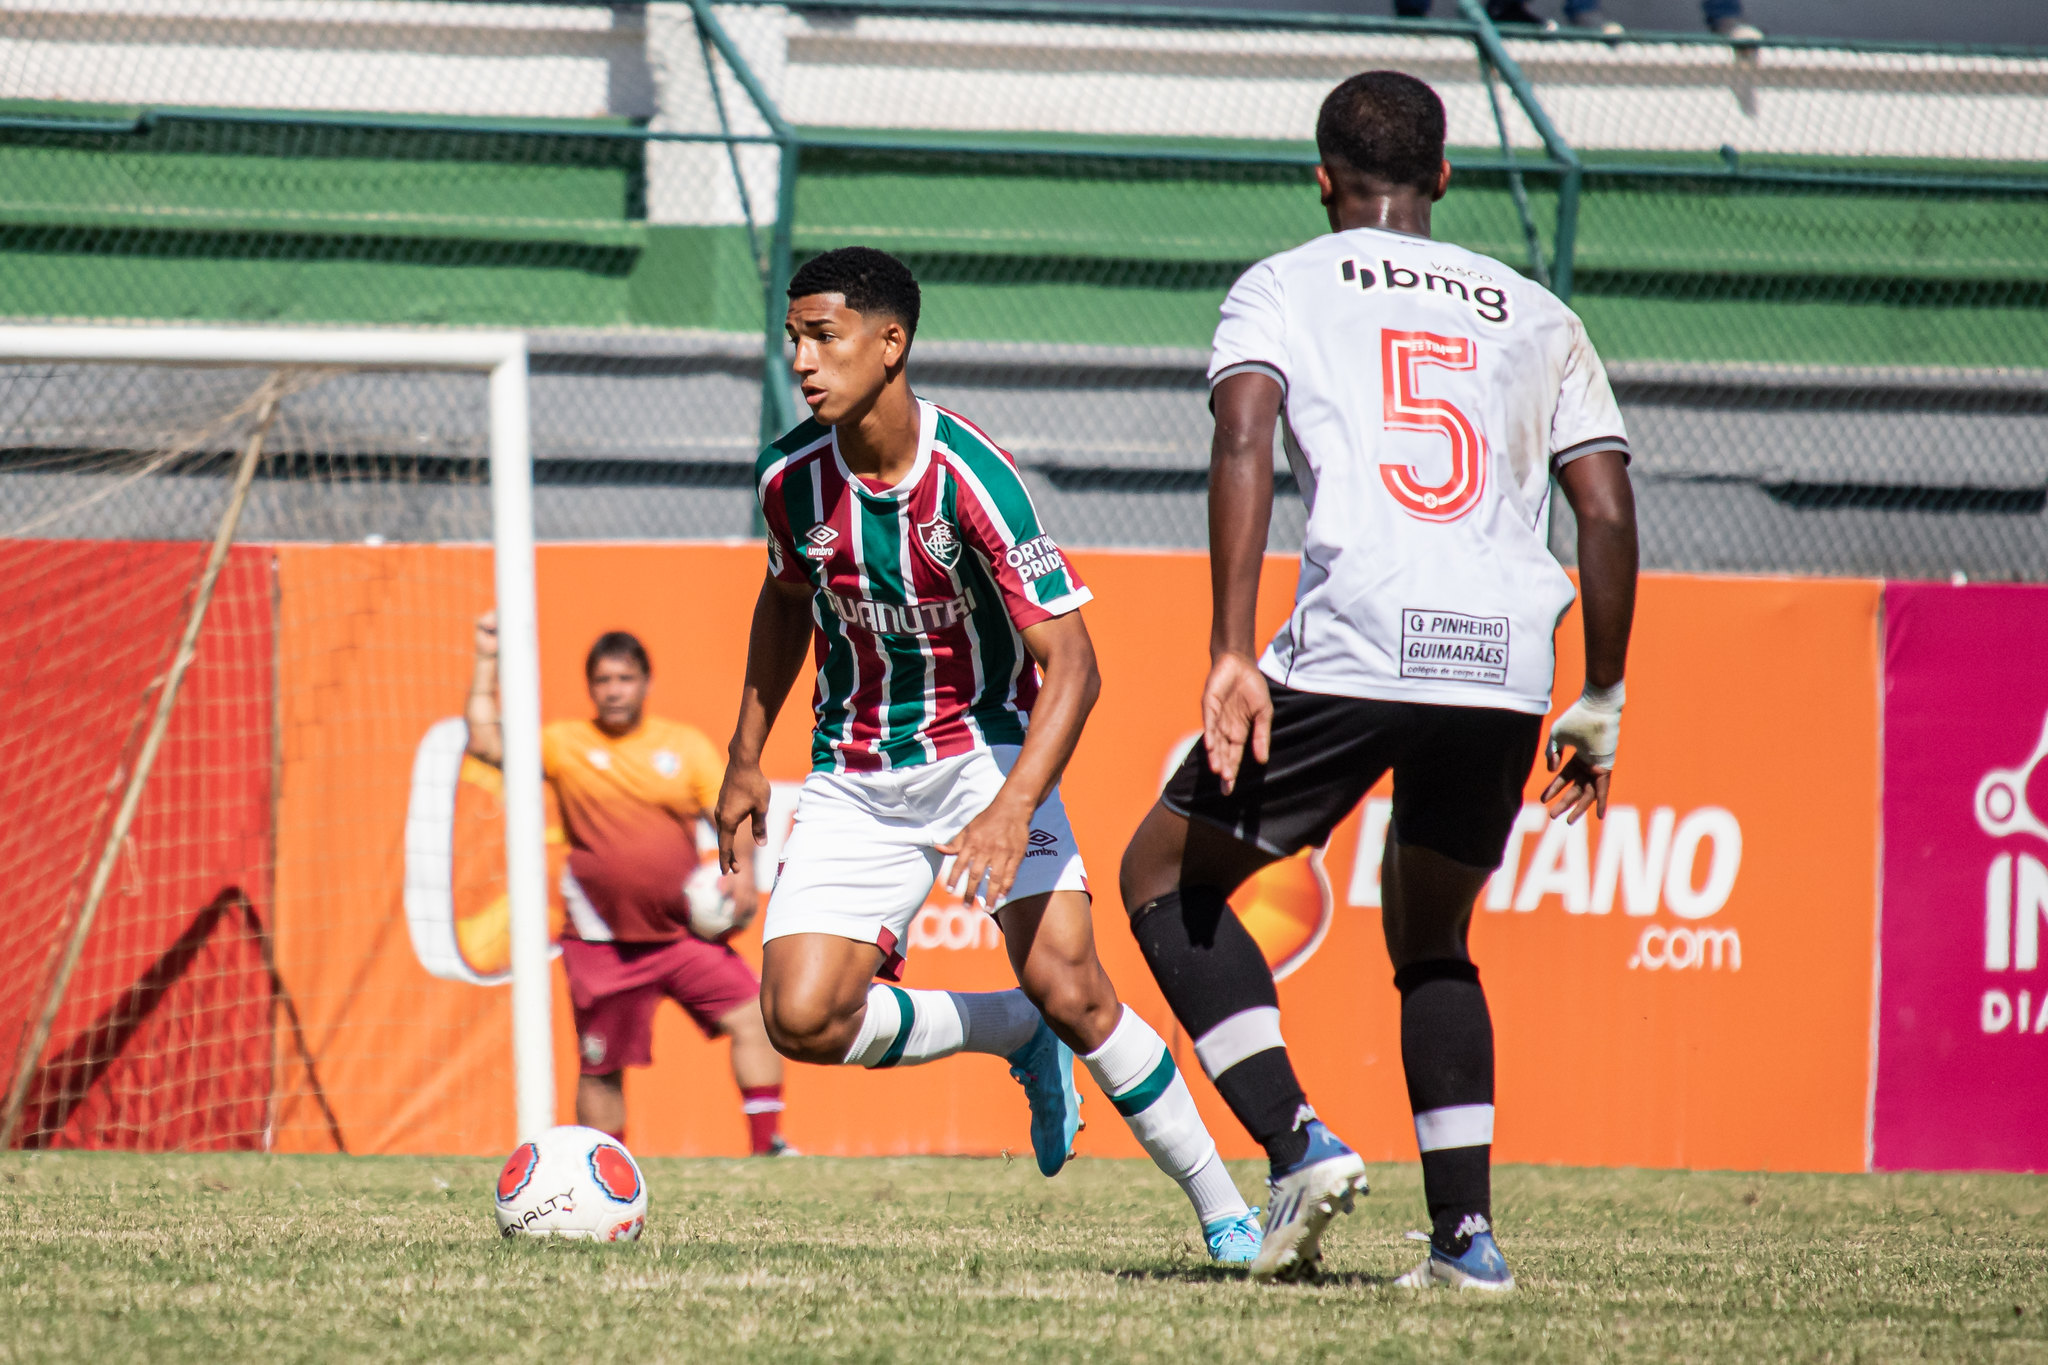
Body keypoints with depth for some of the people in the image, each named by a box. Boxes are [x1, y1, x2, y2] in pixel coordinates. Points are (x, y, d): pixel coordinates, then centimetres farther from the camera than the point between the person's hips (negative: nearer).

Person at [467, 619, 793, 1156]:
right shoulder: (565, 744, 5)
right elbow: (486, 744, -4)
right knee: (601, 1069, 3)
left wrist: (741, 873, -12)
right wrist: (488, 663, -4)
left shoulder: (687, 744, 8)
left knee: (753, 1018, -15)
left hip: (686, 931, 1)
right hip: (603, 944, -1)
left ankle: (766, 1146, -9)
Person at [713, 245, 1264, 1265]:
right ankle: (1020, 1036, 12)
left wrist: (1012, 812, -36)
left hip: (984, 749, -4)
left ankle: (1225, 1212, -6)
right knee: (802, 1019, -14)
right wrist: (745, 761, 17)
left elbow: (1069, 662, -23)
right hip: (853, 781, 4)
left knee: (1066, 983, -21)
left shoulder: (973, 481, -22)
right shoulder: (791, 476, -7)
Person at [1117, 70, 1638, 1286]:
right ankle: (1466, 1228, 11)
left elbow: (1244, 444, -6)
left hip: (1357, 648, -4)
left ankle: (1299, 1141, -4)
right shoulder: (1535, 316, 22)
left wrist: (1232, 658, -11)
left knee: (1166, 878, 14)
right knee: (1430, 938, 24)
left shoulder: (1285, 286, 12)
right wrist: (1601, 706, 21)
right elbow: (1609, 514, 14)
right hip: (1507, 662, 4)